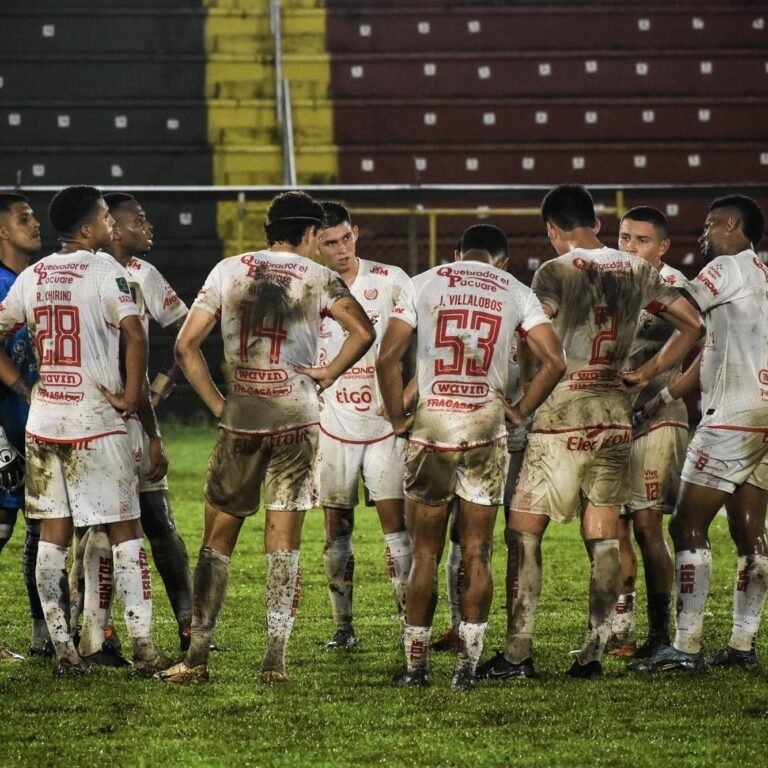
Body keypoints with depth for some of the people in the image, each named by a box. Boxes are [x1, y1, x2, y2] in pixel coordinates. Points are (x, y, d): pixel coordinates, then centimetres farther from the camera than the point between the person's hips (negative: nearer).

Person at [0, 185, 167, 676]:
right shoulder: (104, 270, -9)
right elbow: (135, 337, -21)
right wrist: (130, 397, -11)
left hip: (44, 420, 5)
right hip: (95, 420, -5)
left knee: (54, 535, 8)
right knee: (125, 532, 0)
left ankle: (63, 650, 8)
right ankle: (143, 647, -4)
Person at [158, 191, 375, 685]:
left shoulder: (228, 271, 6)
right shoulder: (317, 277, 1)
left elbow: (187, 345, 2)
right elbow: (364, 331, -14)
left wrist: (216, 403, 7)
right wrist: (329, 374, -3)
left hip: (240, 420, 1)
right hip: (296, 420, -1)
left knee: (219, 537, 8)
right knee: (284, 542, 4)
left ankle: (197, 657, 6)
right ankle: (276, 659, 0)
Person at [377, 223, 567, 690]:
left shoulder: (424, 284, 6)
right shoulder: (516, 292, 8)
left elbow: (388, 357, -3)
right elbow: (554, 361, 0)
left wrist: (398, 418, 7)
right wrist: (521, 411, 10)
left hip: (431, 424, 0)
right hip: (486, 427, 0)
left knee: (426, 553, 8)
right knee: (477, 554, 6)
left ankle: (417, 664, 8)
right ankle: (469, 664, 3)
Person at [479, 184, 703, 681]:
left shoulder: (555, 273, -9)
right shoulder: (639, 272, 8)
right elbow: (692, 324, 16)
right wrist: (649, 373, 16)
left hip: (563, 412, -5)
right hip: (616, 412, 5)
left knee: (524, 531, 1)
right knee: (603, 536, 8)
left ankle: (518, 653, -4)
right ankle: (594, 653, 5)